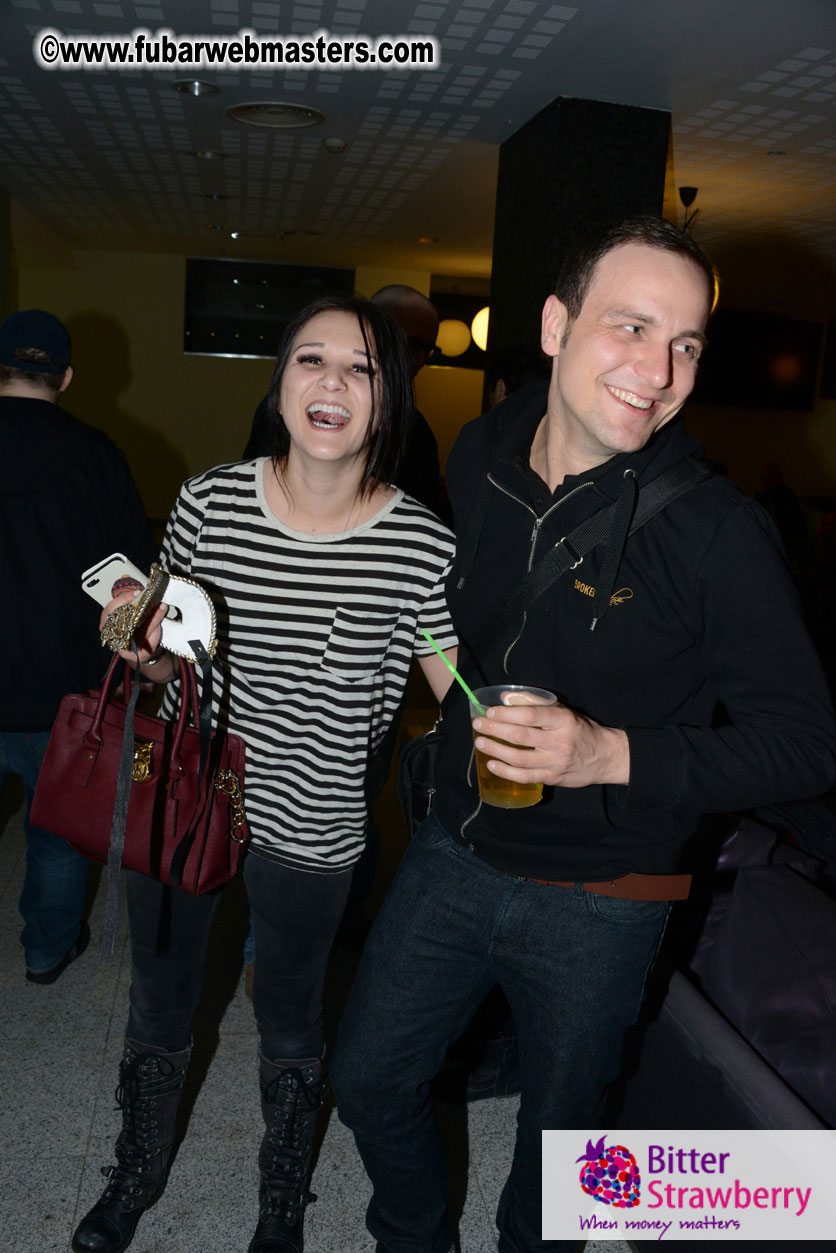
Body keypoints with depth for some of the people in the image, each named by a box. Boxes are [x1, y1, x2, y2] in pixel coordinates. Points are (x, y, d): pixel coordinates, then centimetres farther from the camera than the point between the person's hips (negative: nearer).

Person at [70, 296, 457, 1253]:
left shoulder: (421, 545, -17)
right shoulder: (209, 501, -10)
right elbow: (171, 667, 3)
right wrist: (151, 651, -18)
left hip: (309, 822, -2)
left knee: (288, 1019, 20)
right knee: (159, 997, 24)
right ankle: (139, 1171, 56)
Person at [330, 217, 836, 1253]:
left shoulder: (720, 533, -22)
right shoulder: (477, 459, -5)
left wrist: (615, 755, -29)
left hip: (595, 902, -4)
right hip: (452, 851, 5)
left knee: (558, 1134, 21)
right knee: (367, 1084, 20)